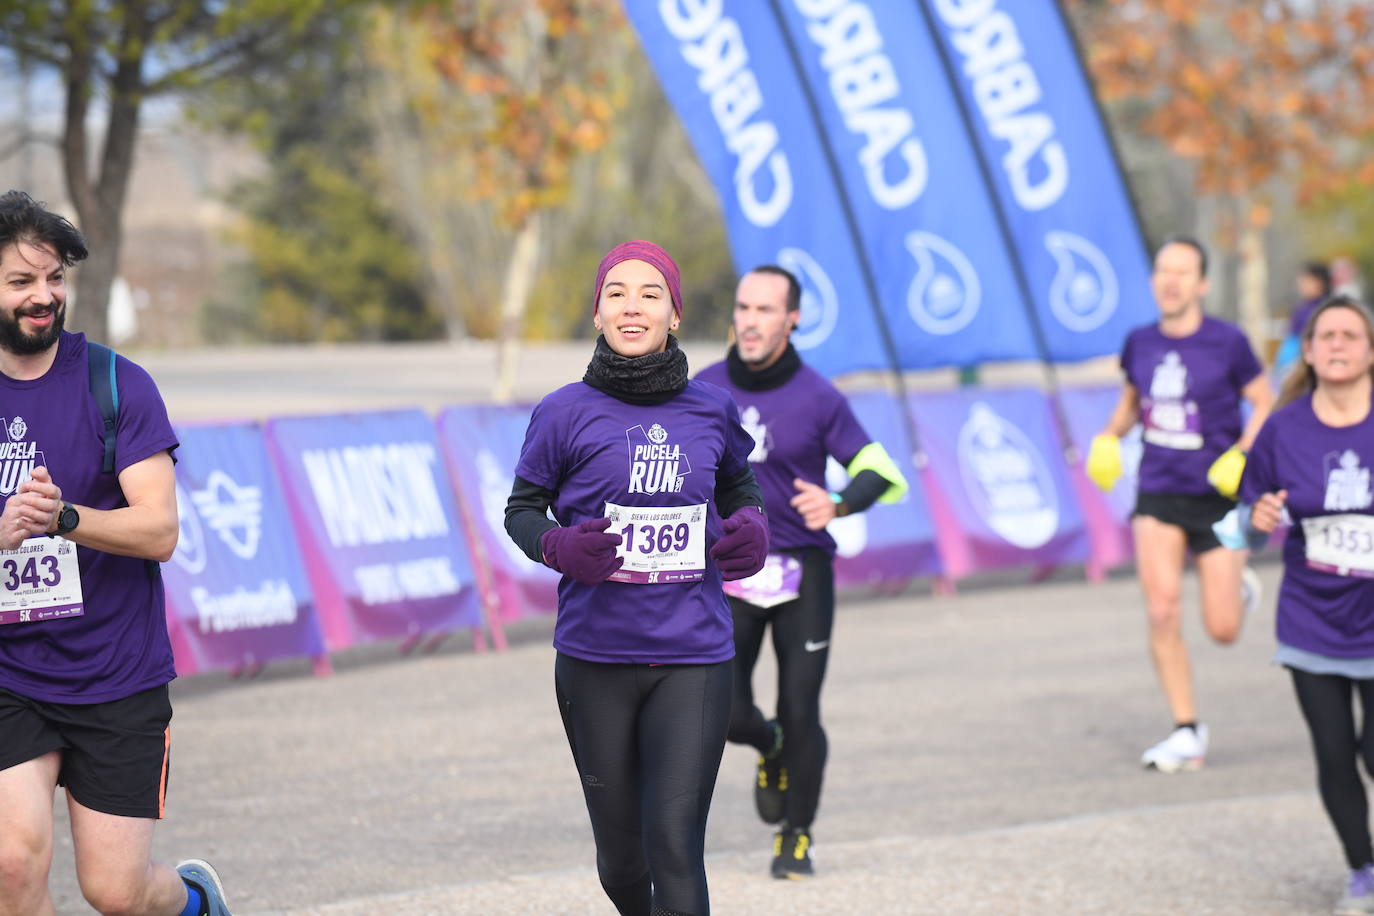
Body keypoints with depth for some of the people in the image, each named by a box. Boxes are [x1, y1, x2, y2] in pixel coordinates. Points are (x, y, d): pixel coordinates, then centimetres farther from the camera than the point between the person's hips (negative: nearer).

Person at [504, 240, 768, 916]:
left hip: (693, 658, 0)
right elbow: (521, 509, 7)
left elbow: (738, 485, 24)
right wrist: (559, 546, -15)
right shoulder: (567, 413, -2)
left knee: (675, 850, -13)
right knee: (621, 854, 9)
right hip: (595, 657, 0)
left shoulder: (710, 411, 5)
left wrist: (750, 527, 2)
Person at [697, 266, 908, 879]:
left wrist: (838, 506, -25)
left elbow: (882, 474, -6)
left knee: (800, 715, -5)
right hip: (730, 573, 2)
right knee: (726, 716, -9)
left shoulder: (817, 398, -6)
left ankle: (796, 838, 17)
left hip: (801, 573, -2)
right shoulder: (706, 389, 1)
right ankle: (769, 748, 29)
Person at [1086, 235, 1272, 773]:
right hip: (1158, 494, 2)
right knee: (1162, 612, -13)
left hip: (1217, 496, -2)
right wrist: (1110, 436, 3)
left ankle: (1240, 587, 38)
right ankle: (1187, 733, -1)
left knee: (1223, 631, -1)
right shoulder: (1140, 343, 2)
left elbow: (1264, 403, 0)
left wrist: (1244, 453, -16)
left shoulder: (1227, 343, -9)